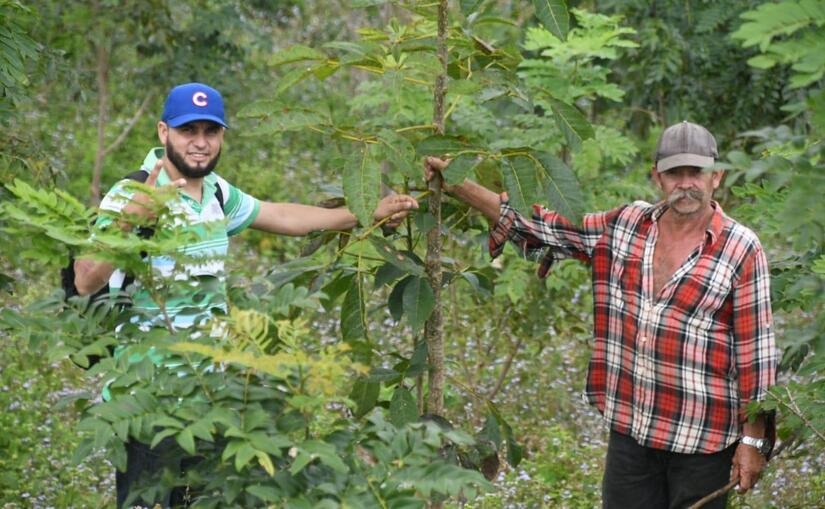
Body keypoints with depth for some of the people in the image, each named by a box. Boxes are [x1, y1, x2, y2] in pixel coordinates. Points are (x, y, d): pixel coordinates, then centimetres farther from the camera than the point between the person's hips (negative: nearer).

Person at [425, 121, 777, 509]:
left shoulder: (741, 251, -7)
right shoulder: (626, 226, 5)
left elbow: (755, 349, -7)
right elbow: (546, 228, 9)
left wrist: (753, 439, -8)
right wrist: (458, 186, 3)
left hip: (702, 442, -4)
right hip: (630, 429, 4)